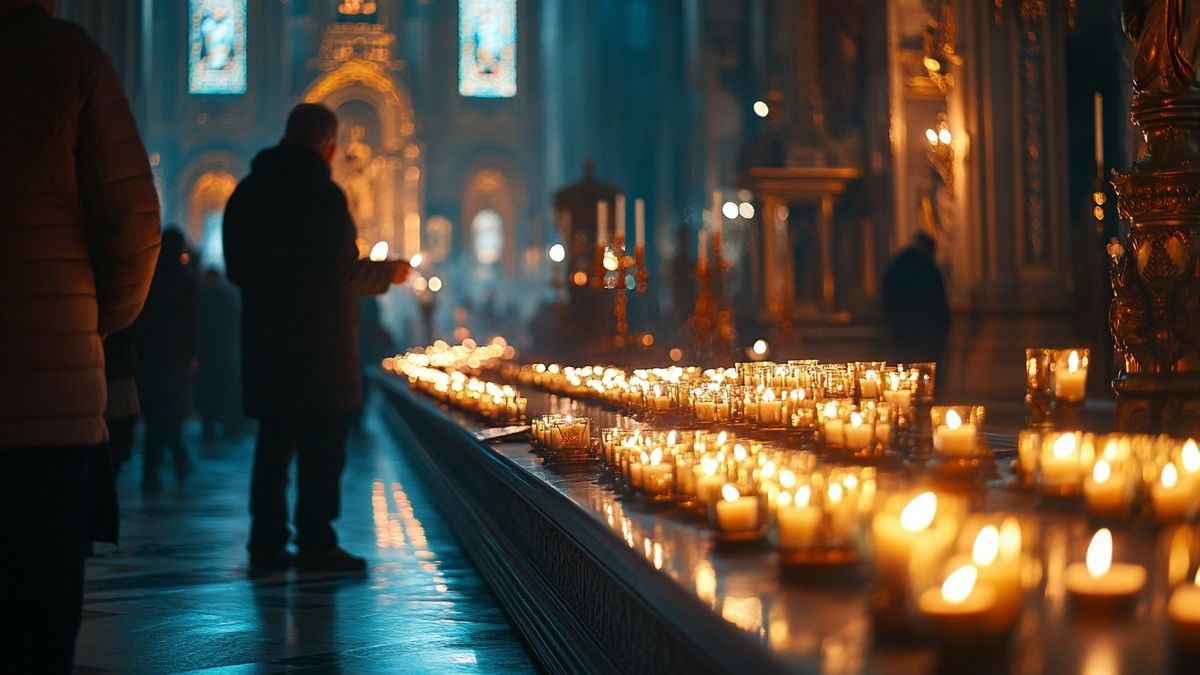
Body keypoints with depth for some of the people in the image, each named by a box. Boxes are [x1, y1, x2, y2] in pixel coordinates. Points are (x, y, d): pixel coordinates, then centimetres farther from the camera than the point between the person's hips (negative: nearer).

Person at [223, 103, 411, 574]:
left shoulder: (247, 193, 10)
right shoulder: (322, 193, -13)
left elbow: (236, 269, 14)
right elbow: (344, 273, -16)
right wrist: (388, 273, 1)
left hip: (265, 340, 7)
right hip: (321, 342, -7)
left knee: (274, 440, 12)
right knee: (322, 444, 0)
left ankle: (266, 543, 14)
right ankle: (315, 543, 2)